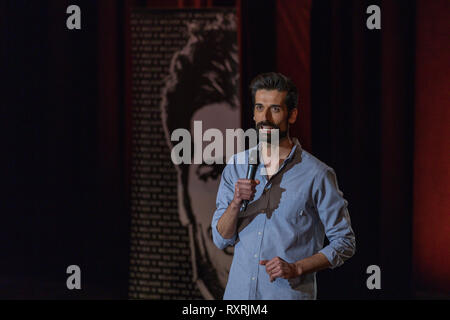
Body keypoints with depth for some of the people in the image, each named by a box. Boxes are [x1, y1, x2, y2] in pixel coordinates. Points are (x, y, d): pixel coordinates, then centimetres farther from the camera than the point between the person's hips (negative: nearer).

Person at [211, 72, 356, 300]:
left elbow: (344, 243, -4)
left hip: (289, 293, -3)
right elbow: (221, 240, 3)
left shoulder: (316, 174, -7)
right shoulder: (236, 166, 5)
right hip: (239, 291, 4)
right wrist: (236, 204, -15)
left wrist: (296, 268, -16)